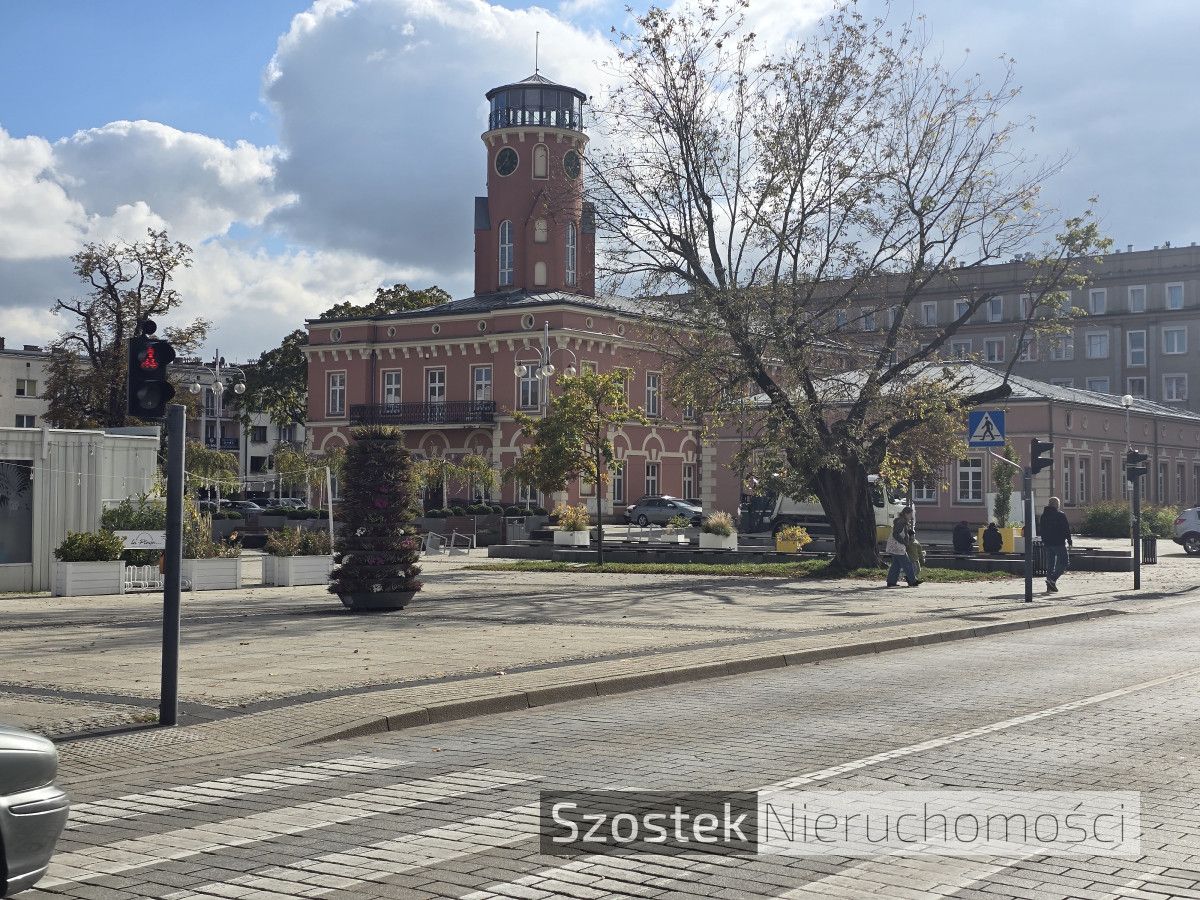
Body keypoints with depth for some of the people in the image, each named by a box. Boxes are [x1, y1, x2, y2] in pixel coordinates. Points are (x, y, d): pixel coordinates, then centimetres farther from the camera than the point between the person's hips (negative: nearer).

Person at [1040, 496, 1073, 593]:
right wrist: (1069, 541, 1)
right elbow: (1067, 529, -7)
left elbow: (1042, 529, 15)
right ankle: (1053, 579, -17)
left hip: (1048, 543, 6)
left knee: (1050, 564, 10)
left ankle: (1050, 586, 9)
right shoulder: (1061, 515, -8)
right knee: (1064, 562, 0)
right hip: (1059, 543, -6)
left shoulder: (1044, 515, 10)